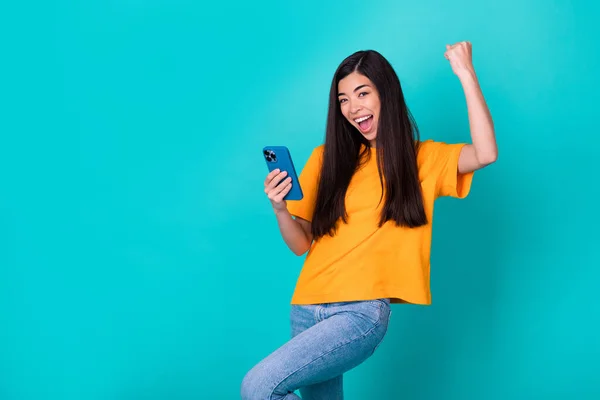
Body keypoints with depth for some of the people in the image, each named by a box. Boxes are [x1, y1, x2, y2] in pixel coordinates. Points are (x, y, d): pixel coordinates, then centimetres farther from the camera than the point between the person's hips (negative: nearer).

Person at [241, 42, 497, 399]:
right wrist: (280, 209, -9)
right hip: (307, 309, 5)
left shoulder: (424, 158, 5)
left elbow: (486, 154, -14)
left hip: (364, 312, -5)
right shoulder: (327, 158, 11)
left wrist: (466, 74, -14)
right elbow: (301, 244, 11)